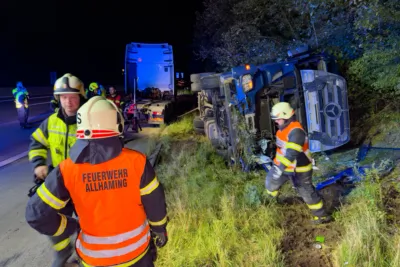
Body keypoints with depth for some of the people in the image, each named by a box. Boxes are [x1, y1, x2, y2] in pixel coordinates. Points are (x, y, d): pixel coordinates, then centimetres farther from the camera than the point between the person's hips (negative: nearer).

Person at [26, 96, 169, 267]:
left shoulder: (67, 170, -19)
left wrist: (70, 227, 4)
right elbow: (155, 203, -11)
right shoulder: (136, 161, -22)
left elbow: (37, 214, -13)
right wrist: (160, 229, 7)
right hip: (136, 251, -1)